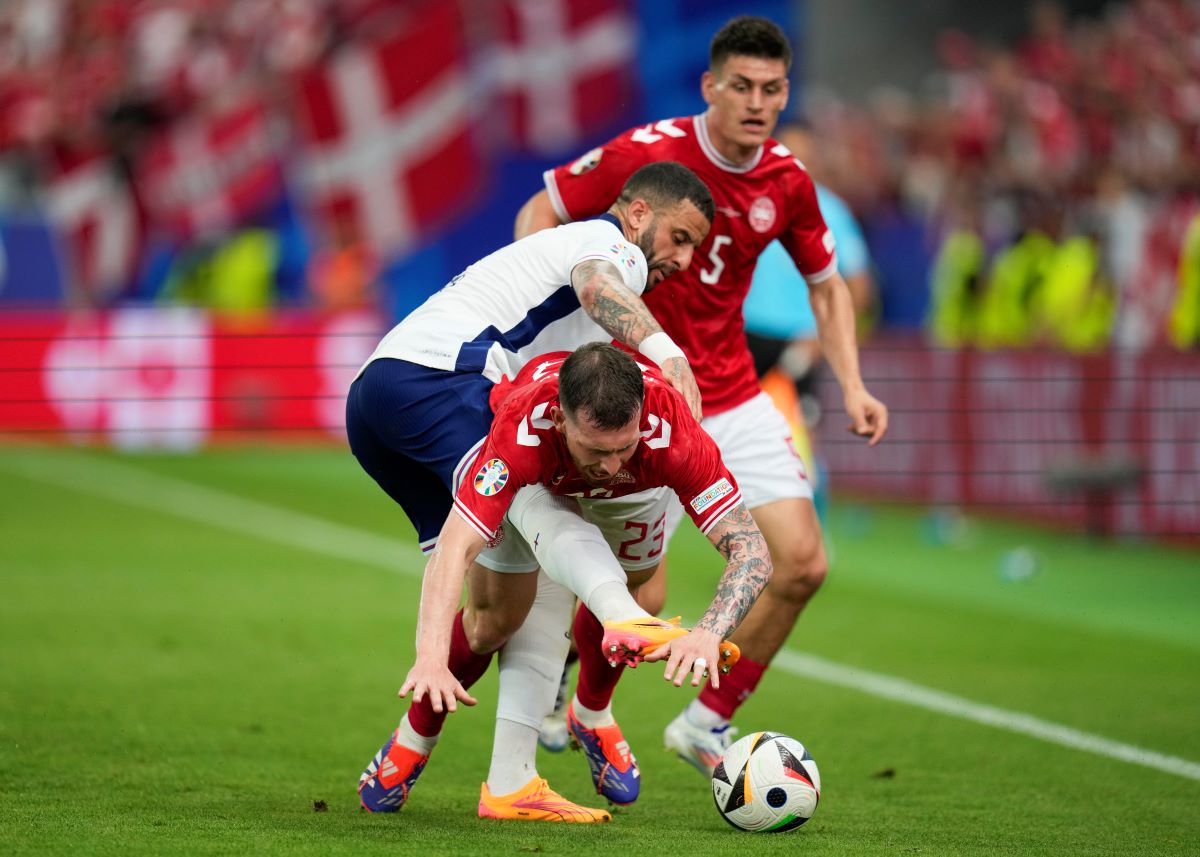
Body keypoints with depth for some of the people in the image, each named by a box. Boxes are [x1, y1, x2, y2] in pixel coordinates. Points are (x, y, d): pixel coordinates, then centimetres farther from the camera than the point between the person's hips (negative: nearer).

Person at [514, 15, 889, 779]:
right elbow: (541, 214, -5)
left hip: (734, 399, 5)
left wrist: (852, 386, 0)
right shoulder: (647, 152, -16)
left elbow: (826, 286, 13)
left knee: (803, 565, -6)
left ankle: (709, 723, 13)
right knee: (640, 599, -10)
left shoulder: (788, 183, -2)